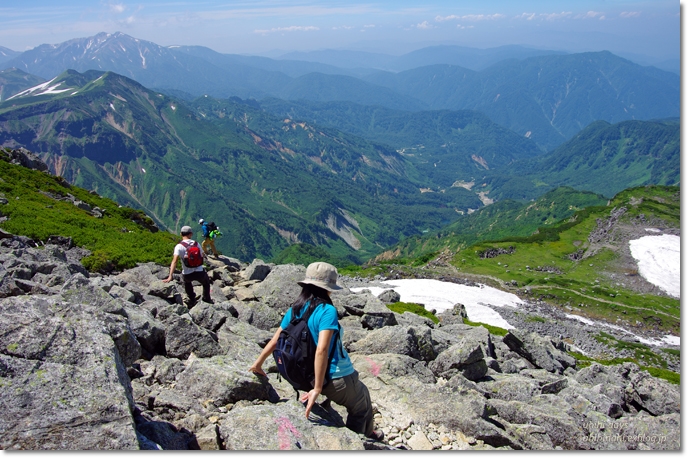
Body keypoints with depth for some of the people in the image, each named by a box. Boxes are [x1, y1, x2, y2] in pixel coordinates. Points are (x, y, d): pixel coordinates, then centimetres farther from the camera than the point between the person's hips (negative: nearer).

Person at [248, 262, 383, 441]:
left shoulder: (294, 310, -1)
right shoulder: (327, 311, -22)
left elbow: (275, 341, 6)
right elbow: (321, 350, -31)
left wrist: (258, 364, 21)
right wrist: (317, 389, -28)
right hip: (336, 378, -8)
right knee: (361, 408, 22)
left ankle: (368, 432, 45)